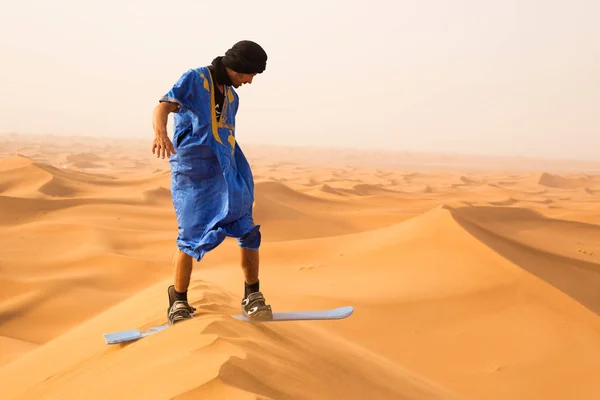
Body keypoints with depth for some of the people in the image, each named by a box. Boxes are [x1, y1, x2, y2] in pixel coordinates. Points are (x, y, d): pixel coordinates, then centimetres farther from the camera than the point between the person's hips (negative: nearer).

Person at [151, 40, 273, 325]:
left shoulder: (231, 96, 18)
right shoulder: (195, 79, -3)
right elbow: (163, 107, -17)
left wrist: (238, 179, 30)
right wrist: (161, 132, -39)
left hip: (226, 174, 6)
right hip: (193, 172, -6)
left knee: (247, 230, -3)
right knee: (193, 236, -6)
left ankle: (252, 296, 9)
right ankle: (178, 302, 10)